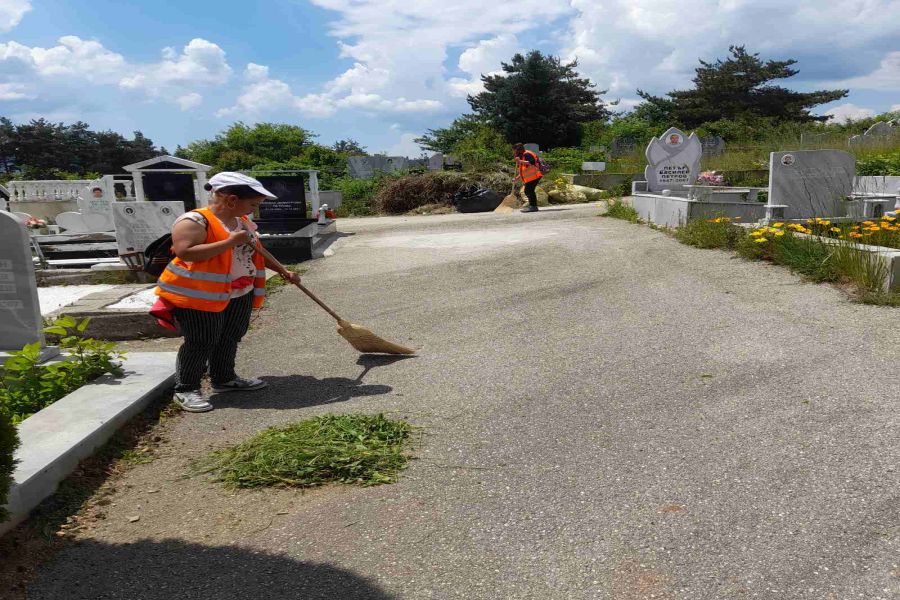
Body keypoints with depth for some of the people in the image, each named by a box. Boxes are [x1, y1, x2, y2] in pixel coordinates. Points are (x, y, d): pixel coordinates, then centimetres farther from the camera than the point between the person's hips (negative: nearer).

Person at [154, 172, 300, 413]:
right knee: (201, 342, -2)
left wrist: (284, 271, 14)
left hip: (239, 293, 8)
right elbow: (185, 252, -30)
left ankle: (224, 379, 32)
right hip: (199, 294, -8)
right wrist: (229, 242, -29)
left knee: (230, 338, 16)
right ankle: (185, 390, 12)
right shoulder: (194, 221, -19)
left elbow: (258, 251, 18)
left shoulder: (243, 221, 9)